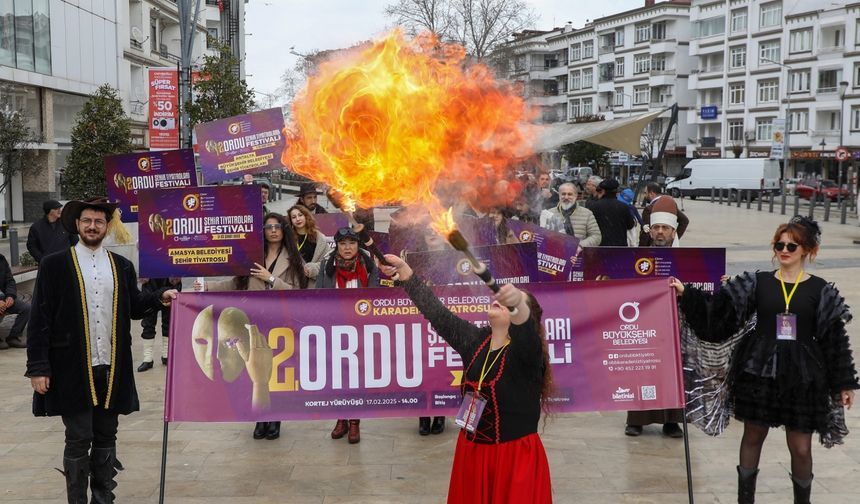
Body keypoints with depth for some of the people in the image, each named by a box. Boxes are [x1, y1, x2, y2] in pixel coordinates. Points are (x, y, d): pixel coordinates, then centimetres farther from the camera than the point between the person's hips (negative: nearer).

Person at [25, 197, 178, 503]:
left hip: (112, 369, 4)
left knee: (106, 437, 12)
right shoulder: (54, 265, -2)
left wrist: (159, 297, -5)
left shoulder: (122, 266, 9)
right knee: (78, 440, 2)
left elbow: (133, 307, 14)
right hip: (73, 369, -3)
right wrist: (38, 368, -9)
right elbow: (40, 319, -4)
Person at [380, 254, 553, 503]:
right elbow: (436, 311, 4)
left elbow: (525, 327, -38)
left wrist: (518, 302, -61)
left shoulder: (527, 349, -15)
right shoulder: (474, 339, 1)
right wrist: (403, 268, 2)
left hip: (516, 456, -5)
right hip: (472, 451, 5)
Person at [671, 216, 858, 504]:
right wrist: (686, 293, -11)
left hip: (802, 376, -1)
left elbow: (834, 338, 2)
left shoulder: (820, 291, 0)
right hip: (759, 370, 1)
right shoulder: (758, 283, 2)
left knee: (800, 448, 2)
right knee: (753, 436, 12)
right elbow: (717, 309, -1)